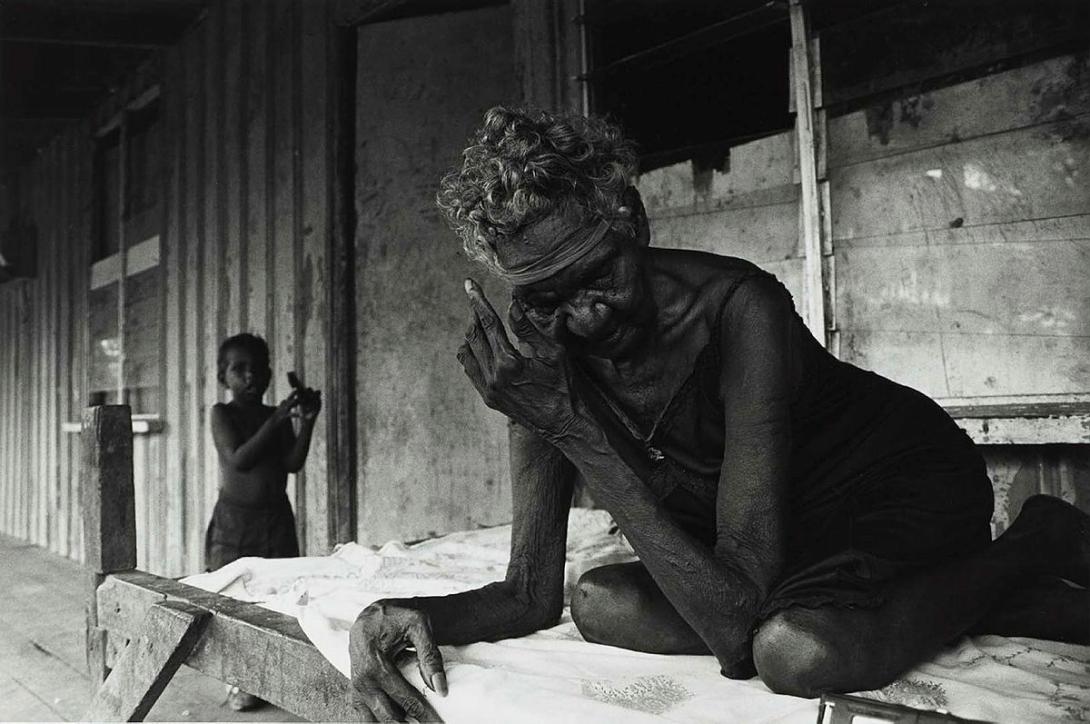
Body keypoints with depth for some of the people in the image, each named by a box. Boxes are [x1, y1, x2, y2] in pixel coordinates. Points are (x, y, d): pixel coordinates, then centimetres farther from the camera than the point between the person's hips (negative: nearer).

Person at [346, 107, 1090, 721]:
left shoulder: (739, 311, -33)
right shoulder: (541, 349, -15)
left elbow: (737, 624, -36)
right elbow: (532, 594, -11)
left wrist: (574, 426, -40)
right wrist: (408, 612, -32)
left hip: (907, 481, -7)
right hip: (788, 541, 7)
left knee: (801, 652, -35)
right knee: (603, 602, -18)